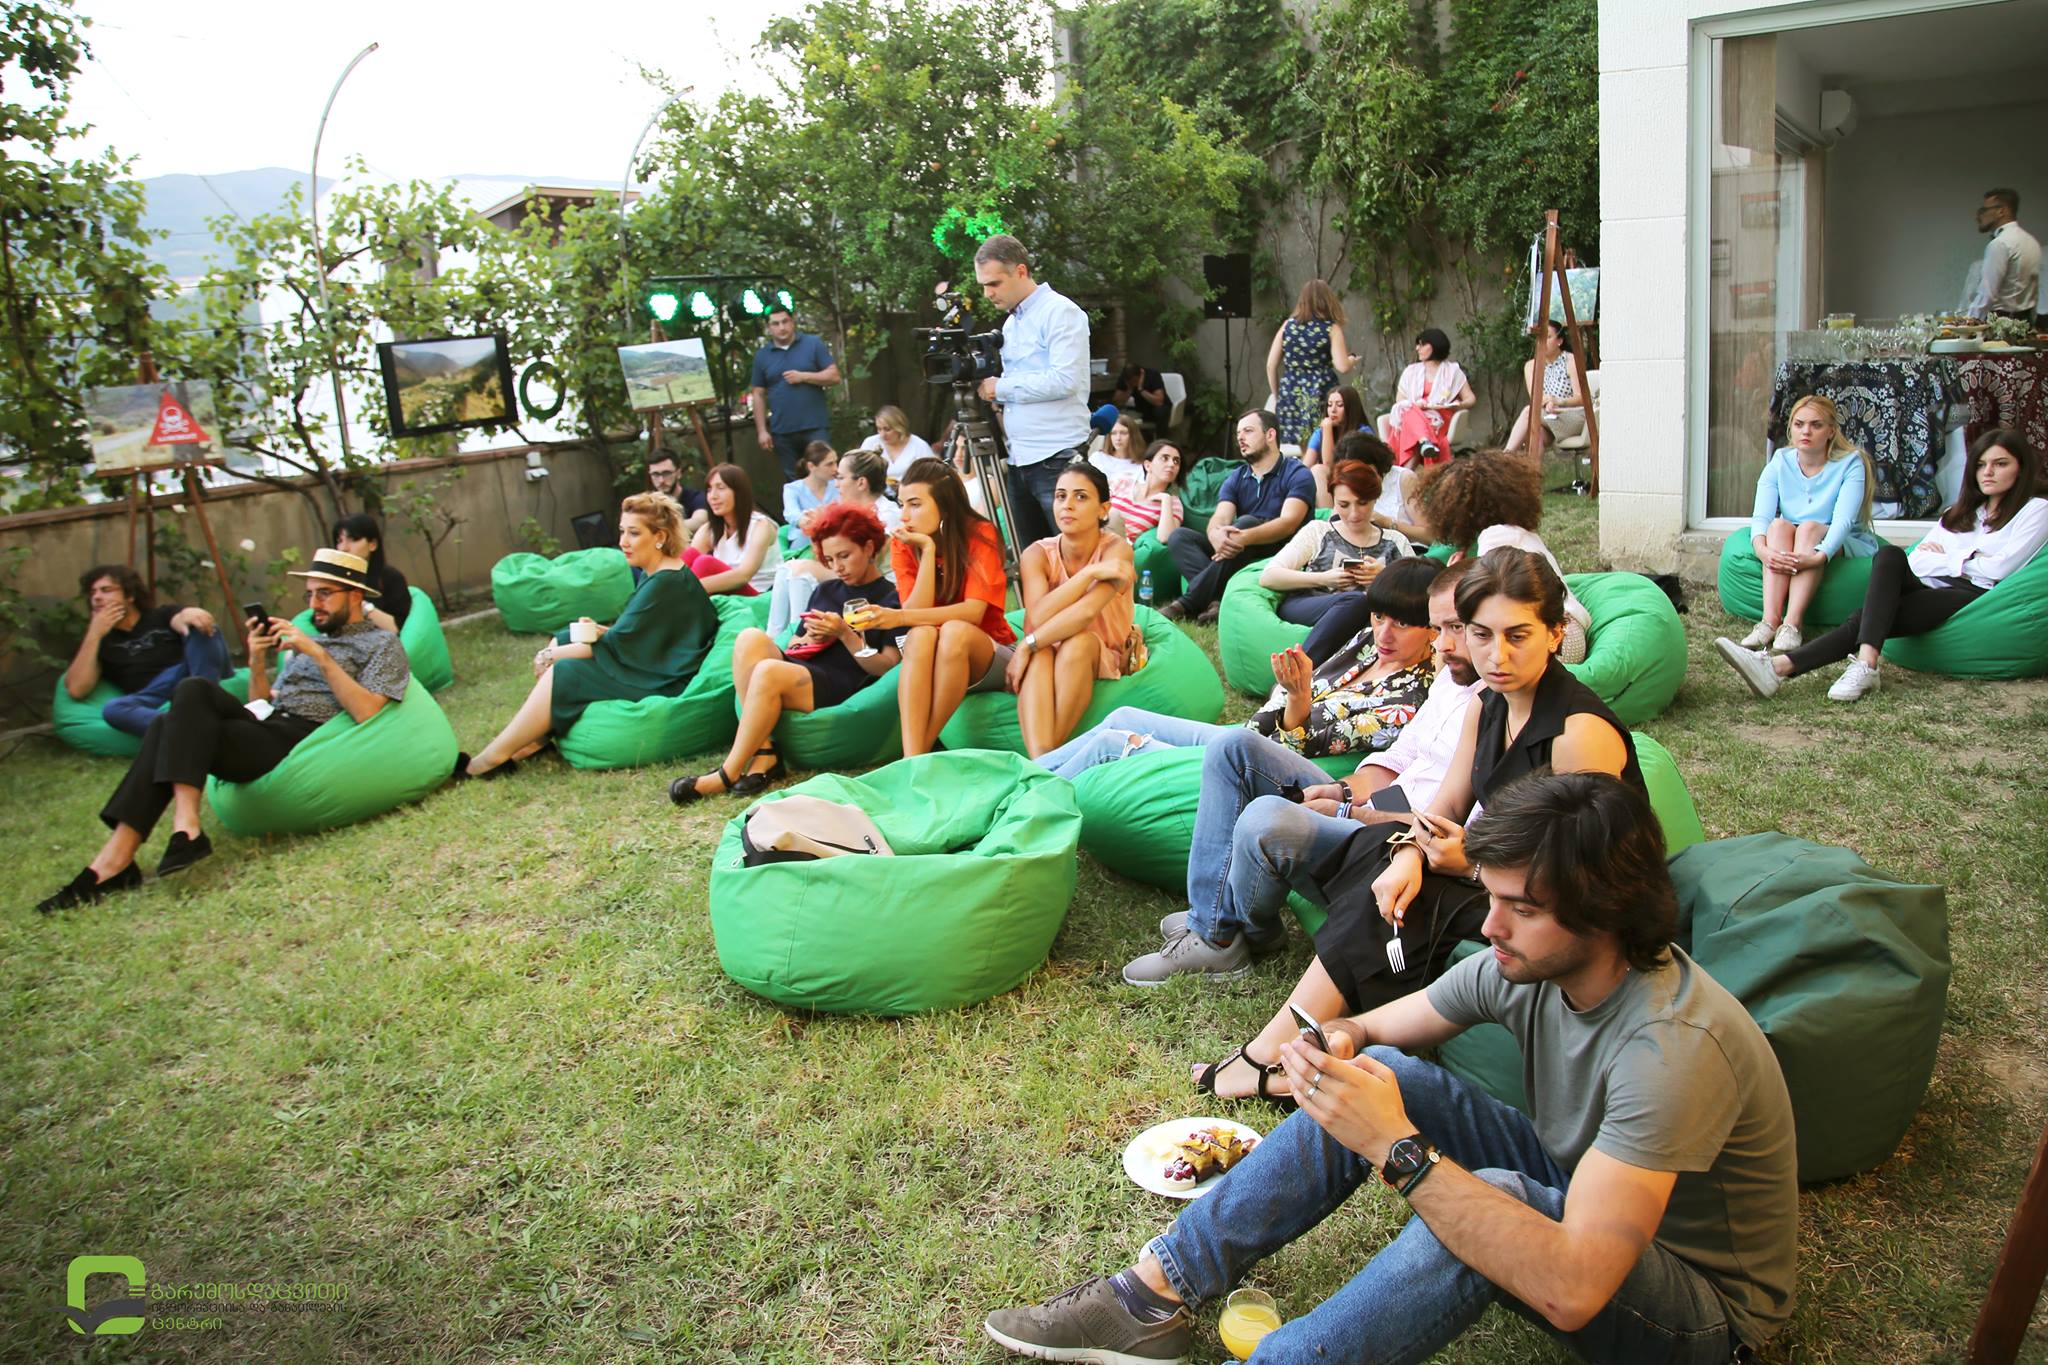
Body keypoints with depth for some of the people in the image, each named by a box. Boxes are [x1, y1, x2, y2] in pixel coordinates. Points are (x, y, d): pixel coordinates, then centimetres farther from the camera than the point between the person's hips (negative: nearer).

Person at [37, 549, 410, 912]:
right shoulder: (307, 641, 31)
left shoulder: (382, 644, 7)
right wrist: (258, 662, 10)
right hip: (268, 734, 7)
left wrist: (320, 655, -13)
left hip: (306, 740, -7)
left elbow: (366, 714, -11)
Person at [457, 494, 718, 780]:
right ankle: (535, 740, -2)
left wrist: (552, 655, -12)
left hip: (660, 684, -11)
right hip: (650, 669, 11)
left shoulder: (666, 584, -21)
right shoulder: (653, 574, 10)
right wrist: (602, 631, -3)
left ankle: (491, 759, -9)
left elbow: (618, 646, -20)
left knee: (562, 674, -17)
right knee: (559, 643, 8)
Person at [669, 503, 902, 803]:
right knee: (751, 637, -22)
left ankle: (727, 775, -24)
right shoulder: (826, 590, 26)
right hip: (799, 672, 7)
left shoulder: (891, 598, 5)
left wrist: (844, 634, -13)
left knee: (769, 671, -33)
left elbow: (888, 668, -5)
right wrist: (808, 639, 3)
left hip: (842, 689, -7)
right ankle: (764, 752, -27)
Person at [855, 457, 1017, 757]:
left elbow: (973, 611, -22)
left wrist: (900, 618, -31)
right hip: (930, 664, 2)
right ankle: (912, 759, -44)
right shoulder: (904, 544, -2)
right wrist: (927, 549, -21)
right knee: (921, 634, -33)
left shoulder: (980, 534, -11)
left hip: (988, 657, -2)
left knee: (954, 631, -34)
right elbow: (918, 612, -13)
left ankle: (924, 748, -30)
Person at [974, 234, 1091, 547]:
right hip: (1020, 460, 8)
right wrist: (989, 390, 4)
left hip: (1057, 459, -8)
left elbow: (1065, 380, -18)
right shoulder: (1010, 322, 18)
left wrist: (1001, 387, -11)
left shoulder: (1060, 312, -8)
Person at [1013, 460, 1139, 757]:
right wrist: (1090, 573, -32)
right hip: (1053, 661, 2)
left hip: (1107, 660, -2)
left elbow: (1087, 611, -33)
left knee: (1079, 642, -35)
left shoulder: (1116, 549, -17)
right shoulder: (1037, 554, -10)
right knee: (1041, 653, -34)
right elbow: (1037, 618, -27)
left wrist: (1027, 646, -33)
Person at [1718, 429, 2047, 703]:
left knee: (1870, 617, -31)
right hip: (1933, 591, 5)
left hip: (1977, 597, -5)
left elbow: (1998, 568, -3)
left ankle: (1781, 667, -50)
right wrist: (1967, 560, 1)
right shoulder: (1960, 512, 31)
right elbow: (1917, 561, 17)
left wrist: (1943, 558, 7)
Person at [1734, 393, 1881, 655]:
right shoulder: (1779, 463, 0)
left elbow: (1843, 521, -23)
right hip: (1787, 550, 2)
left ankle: (1793, 624, -46)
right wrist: (1763, 550, -37)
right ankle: (1770, 620, -44)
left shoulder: (1851, 463, -9)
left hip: (1845, 547, -2)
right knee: (1779, 524, -28)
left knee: (1809, 527, -32)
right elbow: (1761, 515, -15)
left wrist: (1819, 556, -42)